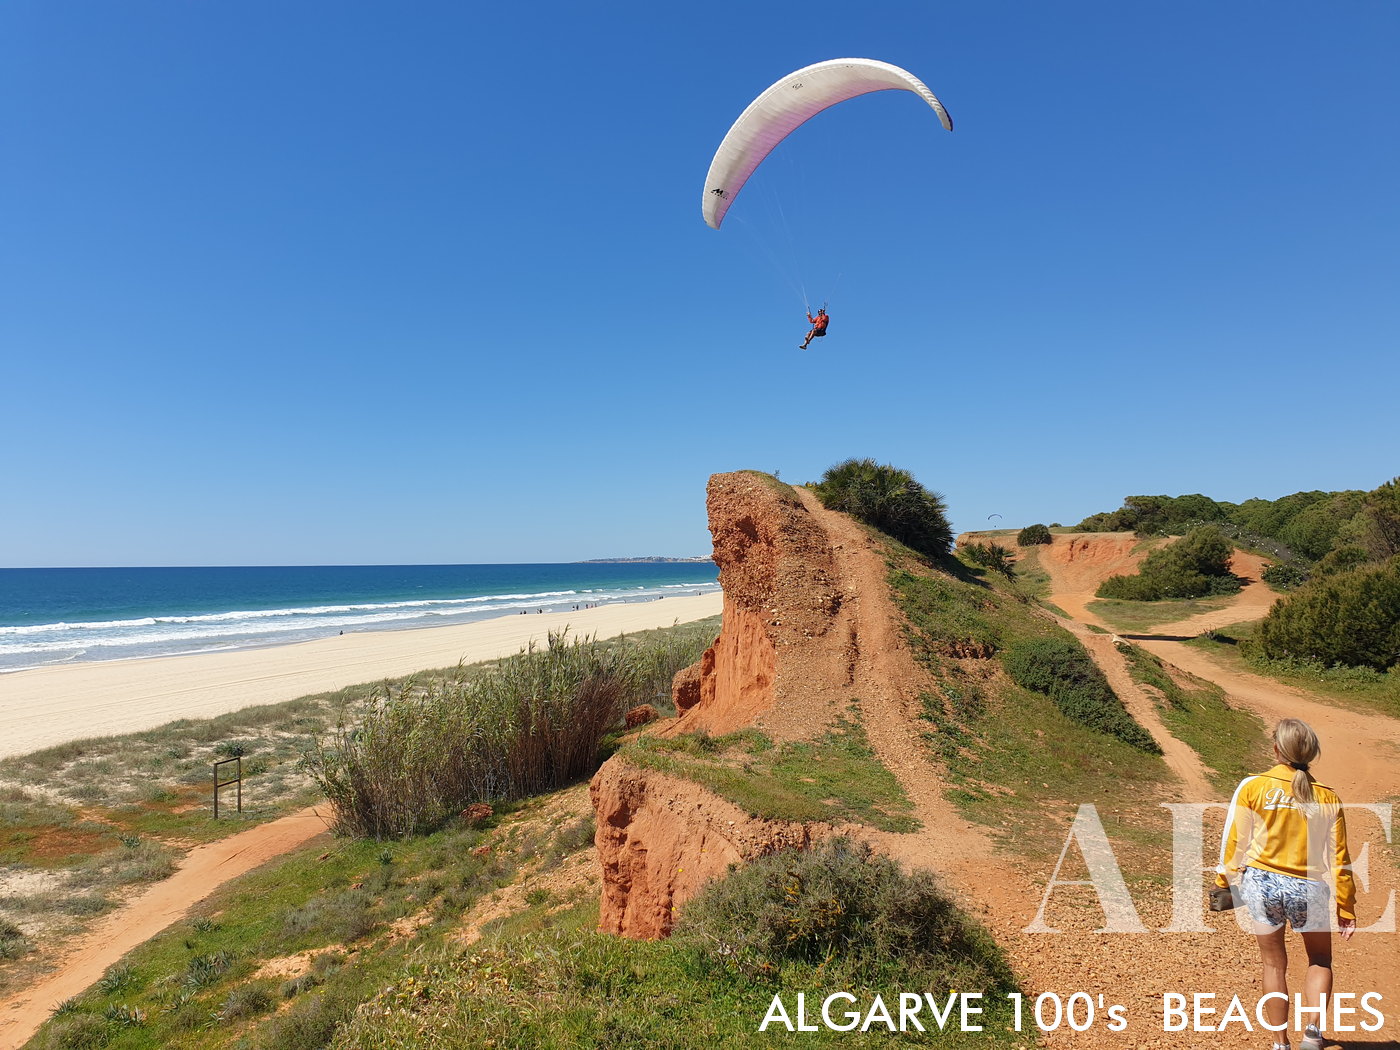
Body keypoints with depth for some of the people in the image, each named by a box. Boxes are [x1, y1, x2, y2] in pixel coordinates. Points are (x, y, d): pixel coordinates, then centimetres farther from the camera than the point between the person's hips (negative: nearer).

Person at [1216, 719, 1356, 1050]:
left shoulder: (1252, 787, -10)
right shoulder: (1327, 798, -6)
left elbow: (1234, 841, -5)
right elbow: (1338, 860, -1)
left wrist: (1225, 882, 10)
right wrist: (1346, 909, 10)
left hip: (1262, 885, -1)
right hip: (1309, 889, 1)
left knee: (1274, 965, 17)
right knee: (1320, 961, 26)